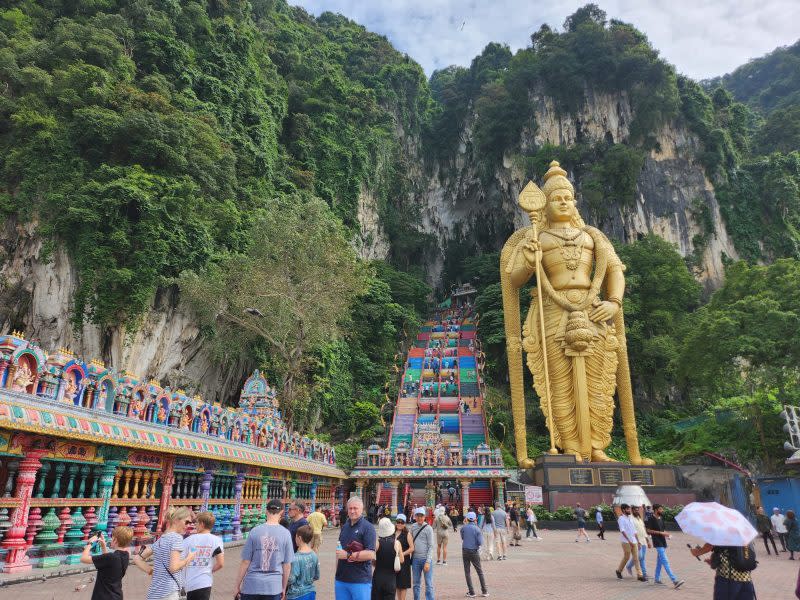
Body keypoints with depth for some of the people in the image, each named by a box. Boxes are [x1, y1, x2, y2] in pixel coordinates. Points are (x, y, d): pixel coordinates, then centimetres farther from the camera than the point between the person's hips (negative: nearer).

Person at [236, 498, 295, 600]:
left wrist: (237, 586, 8)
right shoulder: (285, 533, -6)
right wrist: (284, 588, 12)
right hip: (274, 586, 0)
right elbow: (287, 565, 0)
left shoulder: (255, 531, -7)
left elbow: (245, 562, -4)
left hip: (252, 585, 0)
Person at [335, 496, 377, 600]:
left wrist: (347, 555, -21)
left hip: (360, 581, -6)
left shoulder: (368, 527, -9)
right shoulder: (344, 527, 13)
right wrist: (337, 571, 11)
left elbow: (370, 554, -17)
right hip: (341, 580, 6)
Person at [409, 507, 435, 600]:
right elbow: (411, 542, 13)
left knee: (429, 584, -1)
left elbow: (431, 546, -7)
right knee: (416, 584, 12)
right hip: (415, 558, 4)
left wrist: (428, 562, -13)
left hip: (426, 558, -4)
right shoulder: (413, 527, 7)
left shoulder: (428, 528, -7)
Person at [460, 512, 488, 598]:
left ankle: (471, 592, 7)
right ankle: (484, 591, 17)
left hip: (465, 551, 1)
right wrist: (481, 536, 6)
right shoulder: (477, 529, -9)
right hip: (474, 552, -1)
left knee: (467, 572, 8)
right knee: (480, 571, 13)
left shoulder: (463, 528, -3)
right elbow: (480, 542, -12)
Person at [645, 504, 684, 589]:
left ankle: (656, 578, 21)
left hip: (663, 542, 9)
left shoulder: (661, 518, 13)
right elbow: (649, 530, -15)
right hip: (658, 543, -9)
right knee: (665, 561, -12)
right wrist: (661, 533, -18)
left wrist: (666, 534, 4)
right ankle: (674, 580, -17)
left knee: (659, 561, 13)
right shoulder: (651, 519, -11)